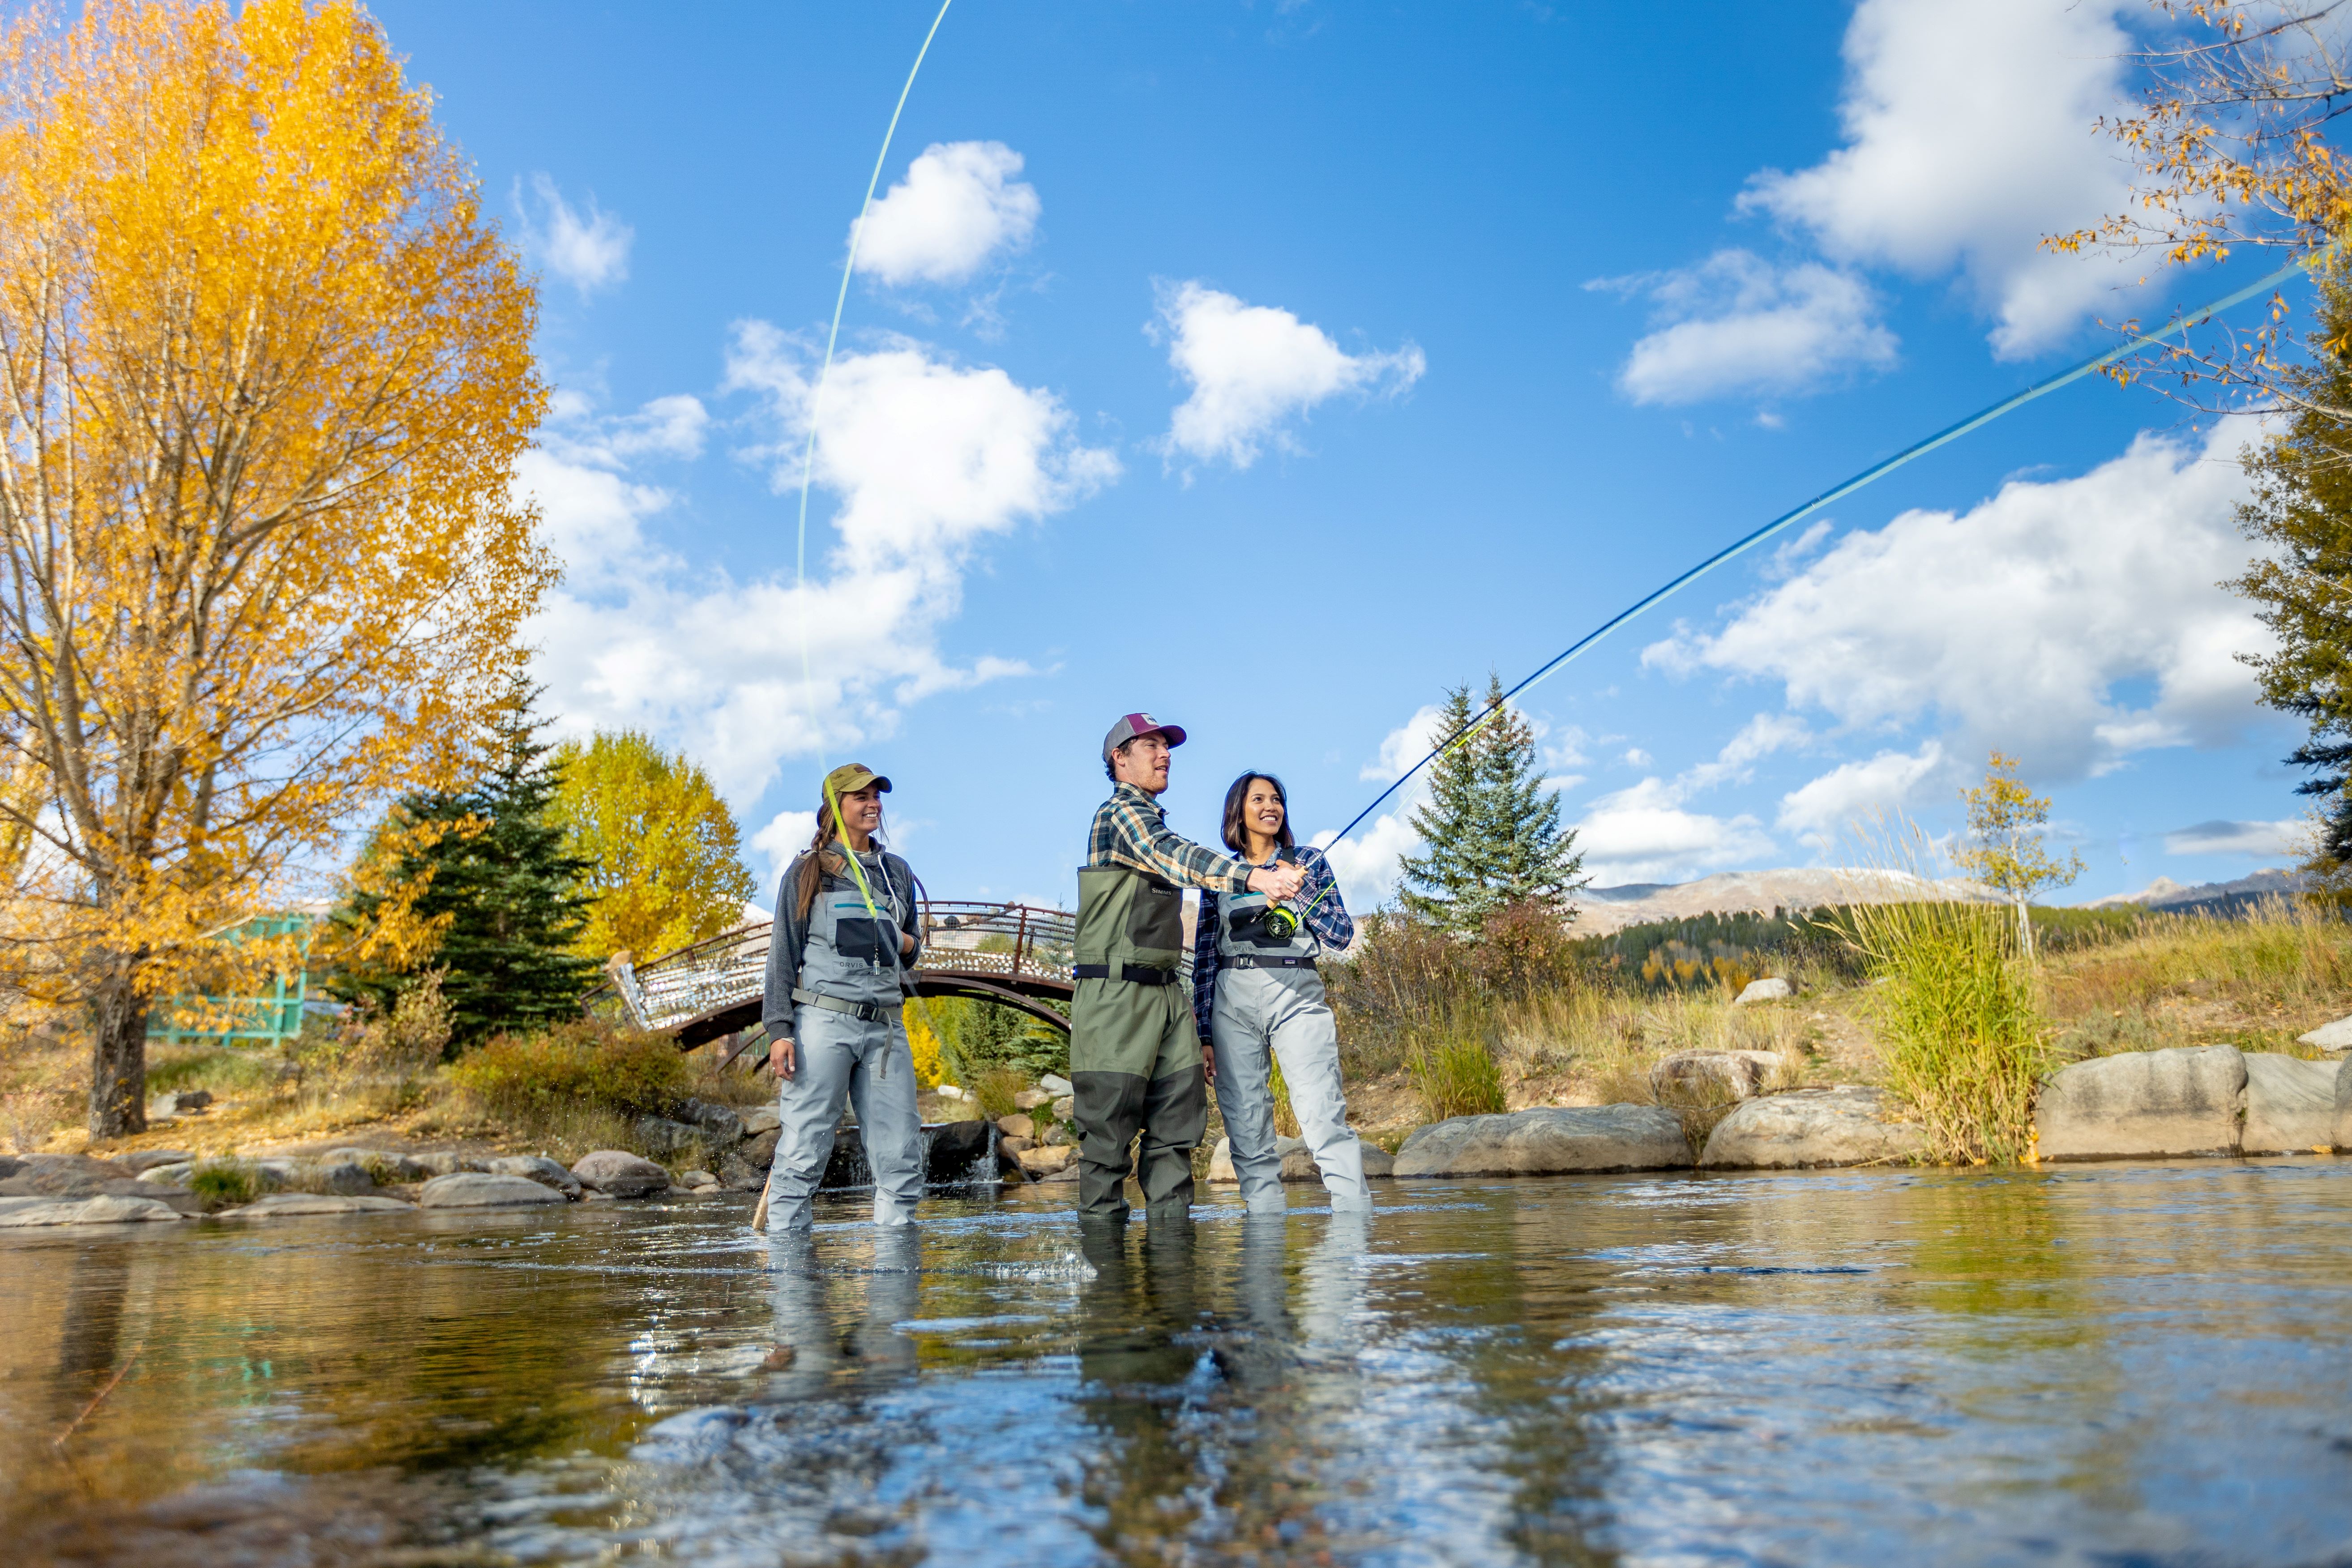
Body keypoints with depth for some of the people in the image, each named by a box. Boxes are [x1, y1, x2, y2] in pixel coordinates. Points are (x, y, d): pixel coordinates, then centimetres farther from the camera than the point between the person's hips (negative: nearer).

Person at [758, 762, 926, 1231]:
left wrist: (910, 943, 4)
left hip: (886, 1026, 4)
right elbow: (783, 955, 3)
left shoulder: (897, 872, 19)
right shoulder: (807, 871, 7)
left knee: (902, 1158, 1)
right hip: (824, 1020, -4)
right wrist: (779, 1029, -8)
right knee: (803, 1151, -6)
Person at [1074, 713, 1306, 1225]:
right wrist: (1254, 877, -41)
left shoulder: (1150, 824, 25)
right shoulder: (1119, 813, -5)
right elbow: (1178, 856, -26)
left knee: (1176, 1122, 3)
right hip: (1118, 991, -9)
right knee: (1108, 1128, -6)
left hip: (1166, 991, 9)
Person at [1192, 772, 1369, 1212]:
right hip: (1233, 999, 2)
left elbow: (1342, 934, 7)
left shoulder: (1308, 862, 13)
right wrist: (1205, 1031, 6)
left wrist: (1298, 889, -6)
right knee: (1246, 1130, -1)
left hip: (1297, 994, -2)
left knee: (1325, 1120, -13)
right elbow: (1205, 957, 12)